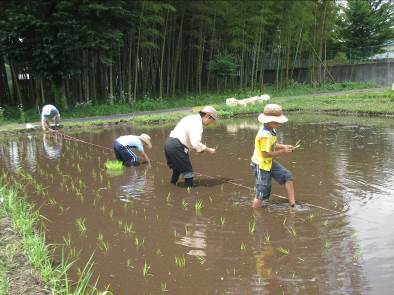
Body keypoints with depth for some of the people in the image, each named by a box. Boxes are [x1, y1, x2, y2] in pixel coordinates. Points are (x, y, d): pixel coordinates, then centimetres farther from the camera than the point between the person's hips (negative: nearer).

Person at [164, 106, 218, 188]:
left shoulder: (191, 118, 17)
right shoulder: (197, 123, -14)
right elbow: (196, 143, -24)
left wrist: (196, 148, 17)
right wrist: (208, 150, -12)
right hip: (177, 147, -10)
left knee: (177, 169, 28)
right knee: (188, 172, 0)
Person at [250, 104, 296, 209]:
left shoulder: (272, 131, 1)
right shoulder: (264, 135, -28)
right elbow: (265, 154, -27)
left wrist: (284, 146, -1)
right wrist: (282, 152, -21)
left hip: (269, 163, 9)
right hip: (261, 165, -9)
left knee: (288, 176, 5)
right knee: (262, 193, -2)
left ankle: (293, 204, 9)